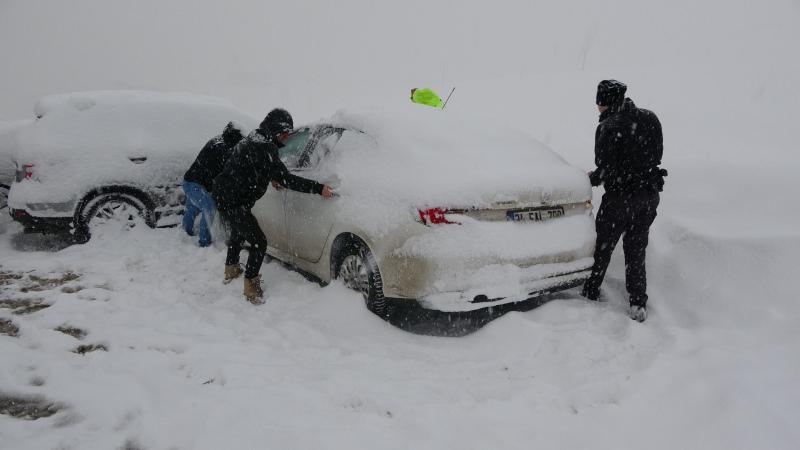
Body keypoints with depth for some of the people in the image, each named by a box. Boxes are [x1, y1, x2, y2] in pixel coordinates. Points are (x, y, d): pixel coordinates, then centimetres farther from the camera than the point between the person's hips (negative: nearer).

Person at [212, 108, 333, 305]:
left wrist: (270, 177, 21)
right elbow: (286, 179, -31)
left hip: (224, 196, 11)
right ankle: (251, 285, 4)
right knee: (259, 242, -6)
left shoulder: (254, 139, 6)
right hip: (233, 203, -11)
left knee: (238, 232, 31)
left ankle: (231, 270, 50)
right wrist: (318, 188, -30)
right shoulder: (263, 148, -25)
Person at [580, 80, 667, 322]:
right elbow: (657, 155, 10)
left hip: (619, 198, -6)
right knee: (636, 250, 15)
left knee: (603, 247, 14)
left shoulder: (608, 128, -20)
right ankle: (638, 304, 16)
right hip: (650, 195, 6)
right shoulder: (650, 119, 1)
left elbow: (606, 171, -19)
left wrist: (591, 178, 1)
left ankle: (590, 291, 29)